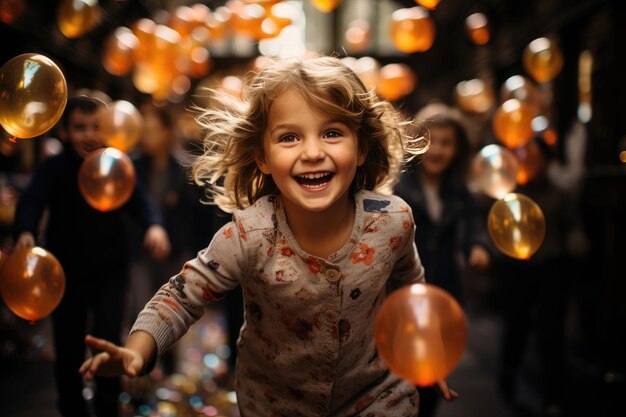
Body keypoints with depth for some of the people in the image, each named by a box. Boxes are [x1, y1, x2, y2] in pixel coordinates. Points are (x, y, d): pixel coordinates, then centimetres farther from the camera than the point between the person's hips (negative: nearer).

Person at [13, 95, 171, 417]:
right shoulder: (53, 168, -12)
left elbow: (138, 201, -16)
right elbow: (31, 202, -28)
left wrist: (154, 225, -39)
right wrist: (25, 233, -50)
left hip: (110, 270, 0)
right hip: (66, 272, 0)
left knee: (107, 336, -13)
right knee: (68, 351, 8)